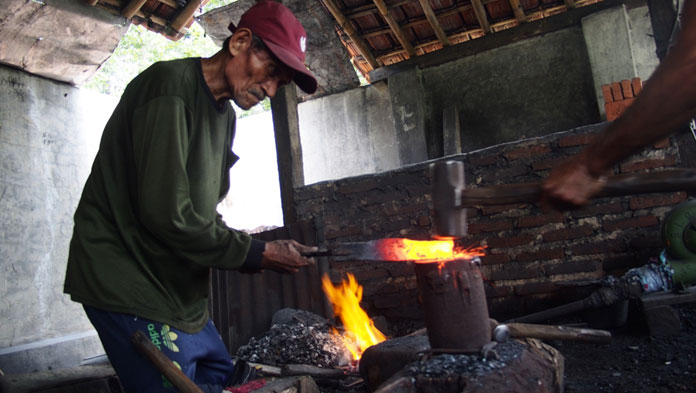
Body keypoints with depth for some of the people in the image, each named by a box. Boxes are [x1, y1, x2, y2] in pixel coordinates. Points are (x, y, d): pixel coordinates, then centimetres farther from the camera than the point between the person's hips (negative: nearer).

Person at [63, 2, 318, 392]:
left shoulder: (225, 114, 12)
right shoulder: (170, 85, -18)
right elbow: (166, 215, -25)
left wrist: (258, 253, 0)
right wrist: (258, 253, -17)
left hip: (181, 288, 10)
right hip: (129, 283, -9)